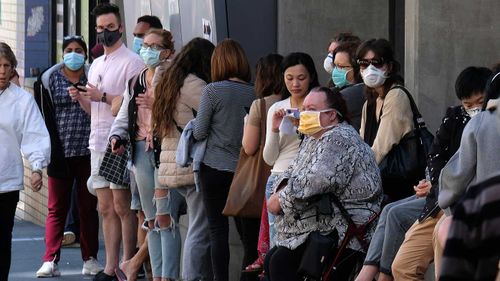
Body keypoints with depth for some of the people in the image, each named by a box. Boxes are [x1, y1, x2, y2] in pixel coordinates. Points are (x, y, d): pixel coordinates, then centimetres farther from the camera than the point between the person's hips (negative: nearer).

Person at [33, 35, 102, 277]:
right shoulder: (50, 80, 4)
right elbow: (45, 117, 0)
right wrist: (50, 148, -6)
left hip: (87, 153, 1)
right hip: (60, 153, -1)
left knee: (88, 207, 8)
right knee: (56, 208, -1)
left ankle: (90, 259, 14)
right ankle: (50, 260, -5)